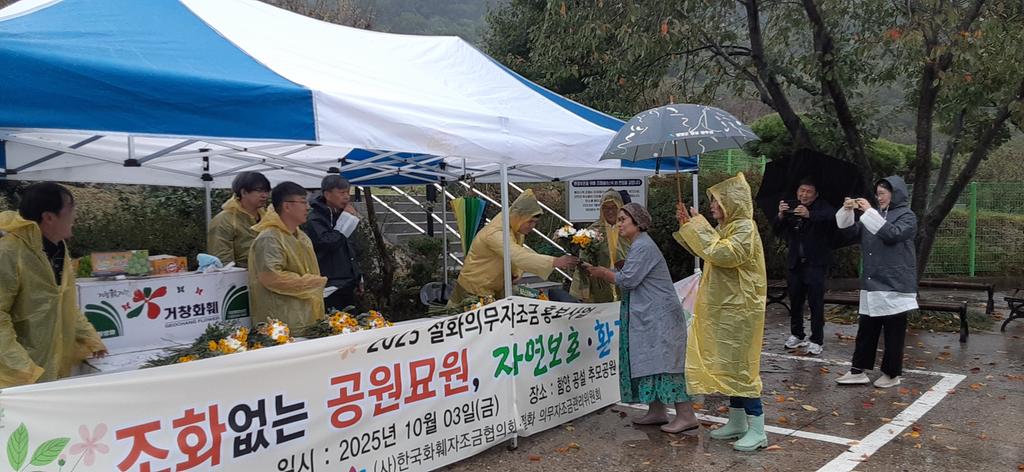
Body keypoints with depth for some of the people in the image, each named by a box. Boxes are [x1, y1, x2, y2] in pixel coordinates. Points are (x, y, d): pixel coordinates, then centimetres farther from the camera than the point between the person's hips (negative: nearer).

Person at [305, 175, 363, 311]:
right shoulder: (315, 218, -10)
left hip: (347, 285, 8)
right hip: (330, 286, -8)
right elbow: (328, 242, -26)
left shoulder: (341, 215, 16)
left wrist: (358, 277, 22)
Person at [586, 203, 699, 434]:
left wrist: (603, 272, -4)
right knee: (650, 362, 12)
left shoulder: (643, 246, -15)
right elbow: (629, 279, 19)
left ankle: (686, 415, -6)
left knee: (663, 362, -10)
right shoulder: (638, 245, 18)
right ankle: (657, 411, 18)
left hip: (660, 316, -11)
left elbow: (628, 280, -18)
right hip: (649, 317, 11)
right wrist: (603, 272, 10)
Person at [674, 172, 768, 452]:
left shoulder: (745, 228, -16)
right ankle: (737, 421, 22)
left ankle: (757, 430, -2)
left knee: (739, 365, -8)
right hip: (723, 308, 10)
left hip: (738, 309, -10)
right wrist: (689, 226, 11)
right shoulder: (726, 227, 14)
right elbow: (706, 252, 21)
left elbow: (720, 253, -28)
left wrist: (699, 226, -19)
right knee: (729, 365, 13)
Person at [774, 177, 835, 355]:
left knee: (815, 303, -5)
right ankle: (797, 335, 24)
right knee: (795, 301, 11)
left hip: (815, 263, -4)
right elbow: (777, 230, 0)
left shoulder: (822, 208, -3)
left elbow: (832, 217, -25)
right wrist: (780, 216, -21)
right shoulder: (791, 209, 9)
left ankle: (817, 340, 1)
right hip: (795, 263, 4)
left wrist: (810, 215, -41)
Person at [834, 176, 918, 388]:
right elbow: (851, 230, 11)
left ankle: (892, 374, 11)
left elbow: (893, 234, -22)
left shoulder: (907, 216, -4)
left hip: (895, 285, -7)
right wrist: (848, 211, -7)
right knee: (866, 329, 8)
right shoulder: (875, 215, 17)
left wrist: (869, 212, -23)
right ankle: (859, 370, 12)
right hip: (871, 284, 7)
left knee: (893, 332, 2)